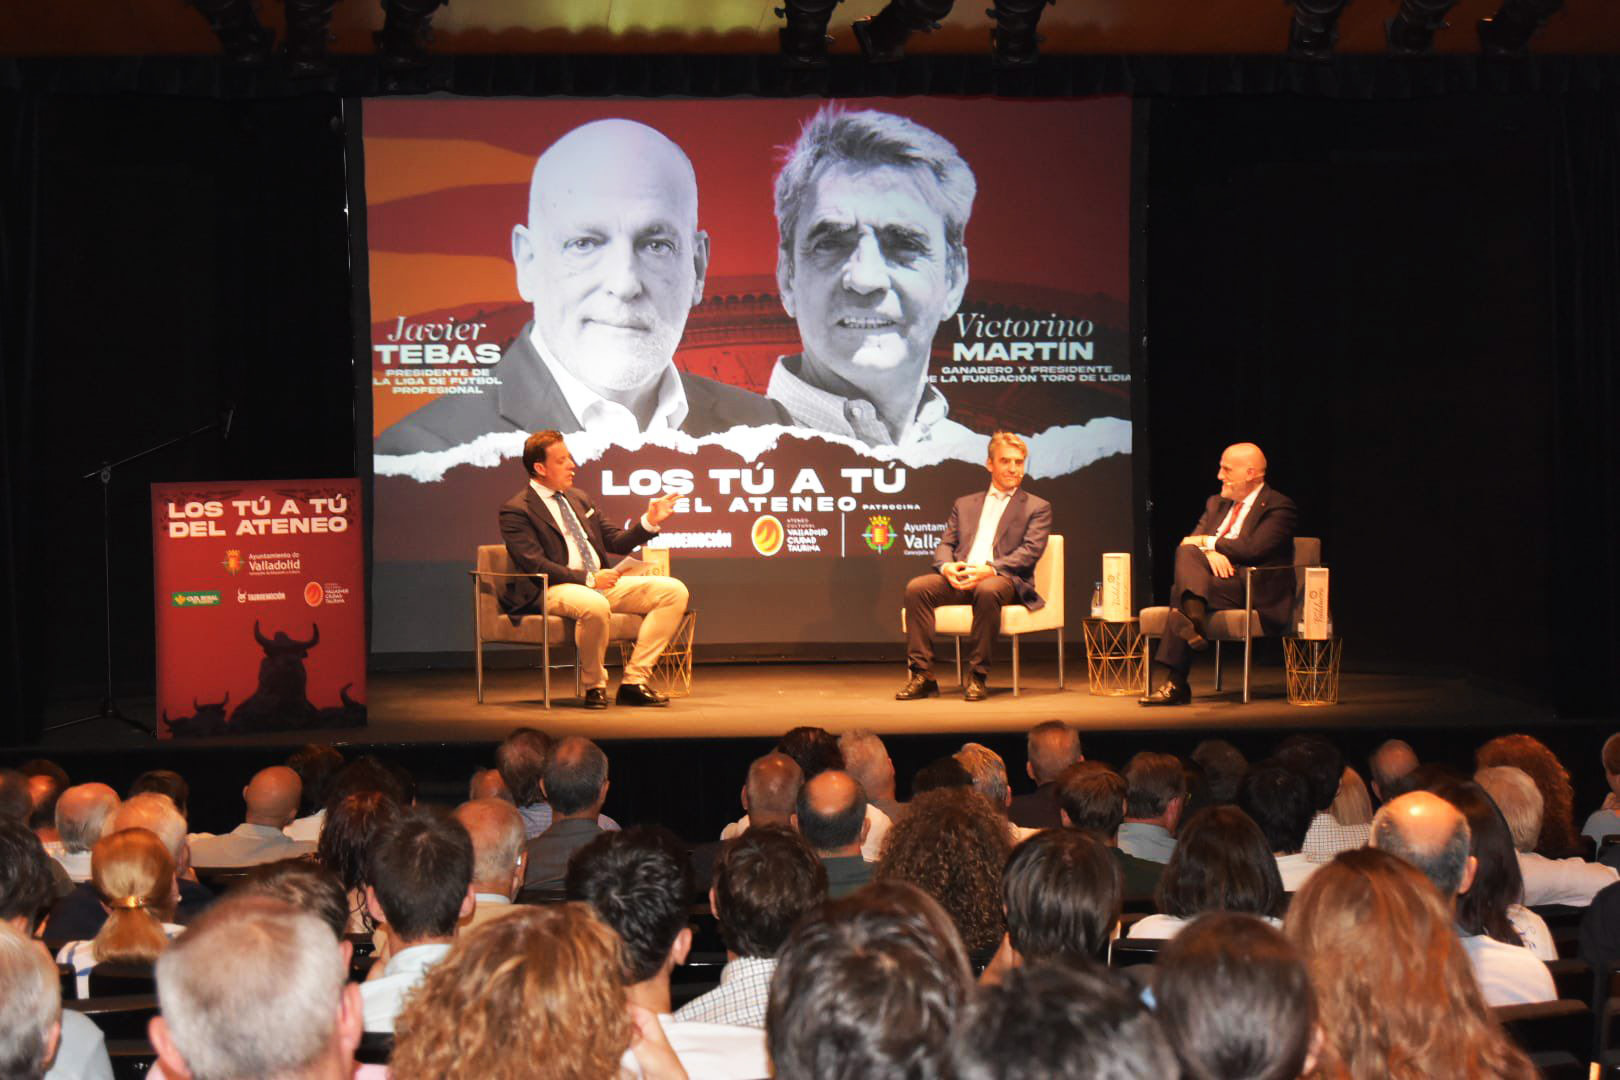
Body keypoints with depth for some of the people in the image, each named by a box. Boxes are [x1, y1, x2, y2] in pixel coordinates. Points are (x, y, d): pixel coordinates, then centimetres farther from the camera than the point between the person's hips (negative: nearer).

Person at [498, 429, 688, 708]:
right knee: (594, 605, -42)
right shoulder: (516, 511, -4)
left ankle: (633, 681, -10)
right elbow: (535, 565, -15)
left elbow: (616, 542, 22)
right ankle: (594, 685, -16)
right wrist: (589, 579, -19)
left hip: (600, 582, 8)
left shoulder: (578, 500, 20)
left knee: (674, 591, -8)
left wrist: (650, 521, 4)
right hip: (552, 591, -8)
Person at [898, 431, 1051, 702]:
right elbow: (945, 544, 17)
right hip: (960, 578, 4)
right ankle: (922, 675, -24)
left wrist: (990, 570, -19)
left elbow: (1030, 552, -2)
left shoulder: (1037, 507, 13)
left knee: (987, 591, -40)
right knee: (916, 587, -24)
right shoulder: (964, 504, 25)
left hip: (1005, 579, -4)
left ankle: (977, 677, -30)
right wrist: (946, 566, -9)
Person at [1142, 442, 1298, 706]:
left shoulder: (1279, 506, 0)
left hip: (1253, 593, -7)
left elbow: (1254, 548, -15)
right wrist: (1210, 553, -12)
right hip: (1212, 578, 7)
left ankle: (1175, 683, -36)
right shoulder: (1216, 503, 23)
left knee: (1179, 591, -30)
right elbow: (1190, 541, 11)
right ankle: (1194, 614, -44)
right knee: (1186, 552, -26)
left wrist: (1207, 542, -6)